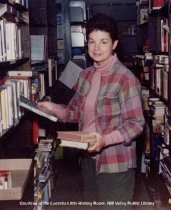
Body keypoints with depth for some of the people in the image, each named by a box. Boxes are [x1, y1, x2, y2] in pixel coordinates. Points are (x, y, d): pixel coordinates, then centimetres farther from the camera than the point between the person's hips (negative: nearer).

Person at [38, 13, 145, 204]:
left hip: (115, 163, -7)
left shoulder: (126, 78, -17)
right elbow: (76, 112, 12)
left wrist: (105, 139, -30)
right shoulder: (85, 75, 6)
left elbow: (136, 123, -17)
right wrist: (53, 108, -6)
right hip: (89, 157, 7)